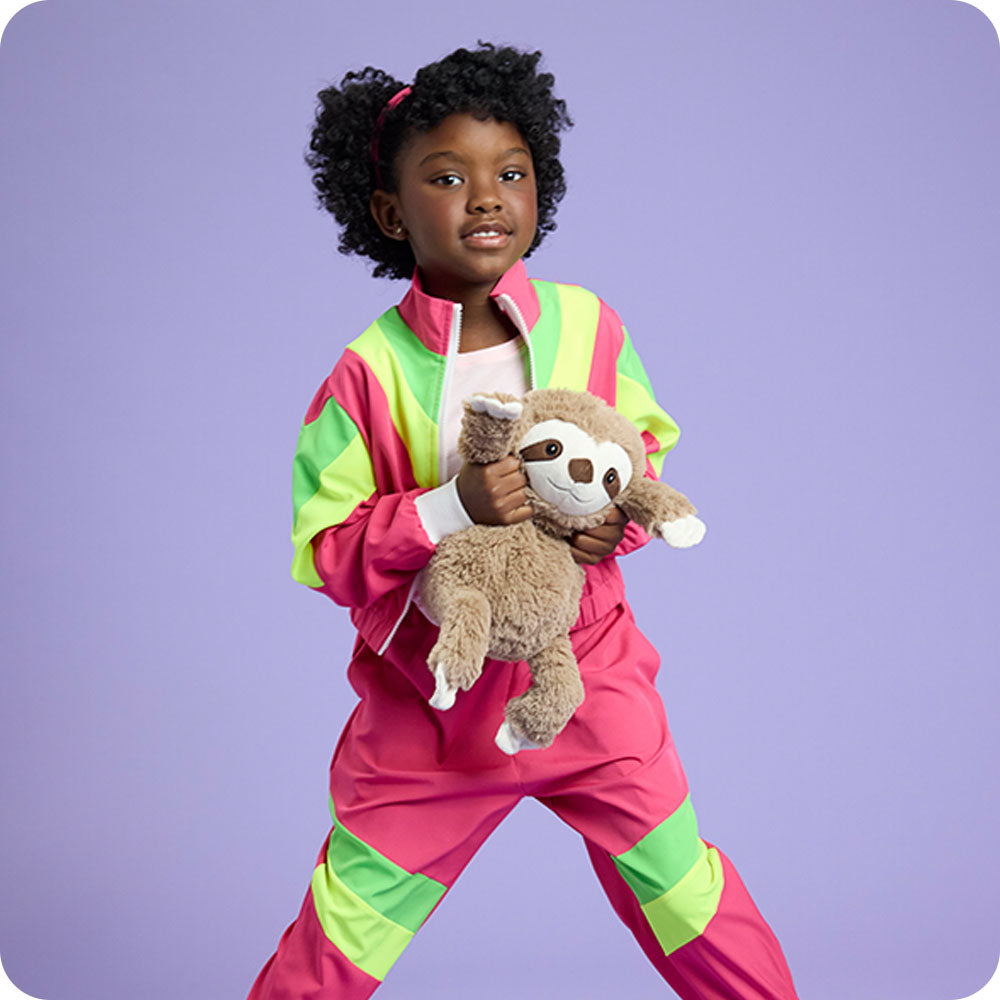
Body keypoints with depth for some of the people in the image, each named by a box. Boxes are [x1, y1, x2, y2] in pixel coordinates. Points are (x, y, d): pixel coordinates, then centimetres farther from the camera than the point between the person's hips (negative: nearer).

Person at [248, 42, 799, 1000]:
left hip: (582, 669, 2)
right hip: (428, 694, -1)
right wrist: (450, 508, -26)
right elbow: (322, 549, -12)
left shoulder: (586, 324, -6)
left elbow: (649, 451, 7)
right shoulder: (372, 369, -14)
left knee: (677, 881, 9)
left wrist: (619, 515, -15)